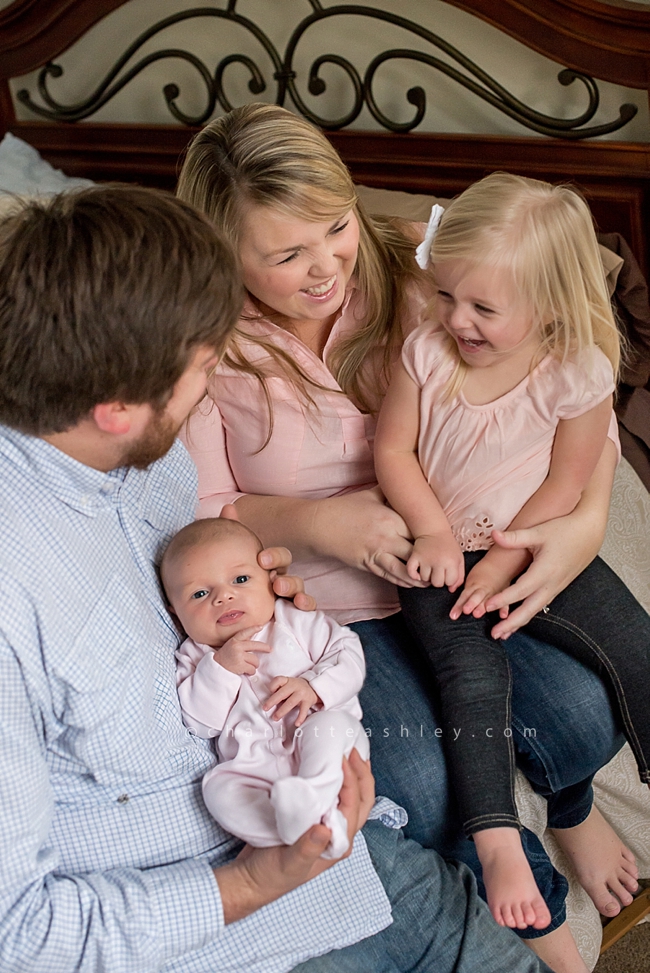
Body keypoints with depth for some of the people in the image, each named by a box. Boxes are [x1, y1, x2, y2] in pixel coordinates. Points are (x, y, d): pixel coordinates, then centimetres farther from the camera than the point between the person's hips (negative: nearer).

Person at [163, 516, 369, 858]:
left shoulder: (295, 621, 9)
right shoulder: (195, 657, 12)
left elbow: (348, 652, 2)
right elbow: (200, 723, 0)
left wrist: (314, 686, -16)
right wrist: (220, 667, -13)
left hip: (323, 753, -1)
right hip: (256, 767, 1)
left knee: (333, 721, -31)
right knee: (218, 787, -26)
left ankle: (313, 801, -49)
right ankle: (302, 829, -42)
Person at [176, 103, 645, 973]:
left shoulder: (413, 272, -12)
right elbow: (195, 515, -7)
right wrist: (318, 524, -26)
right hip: (327, 603, -1)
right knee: (423, 785, -21)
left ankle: (571, 805, 26)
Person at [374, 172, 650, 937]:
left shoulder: (578, 373, -13)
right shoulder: (427, 353, -10)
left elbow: (564, 487, -9)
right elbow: (393, 450, -5)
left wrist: (502, 563, -14)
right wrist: (434, 532, -16)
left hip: (534, 549, 1)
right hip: (440, 552, 0)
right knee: (474, 674, -20)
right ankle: (498, 841, -16)